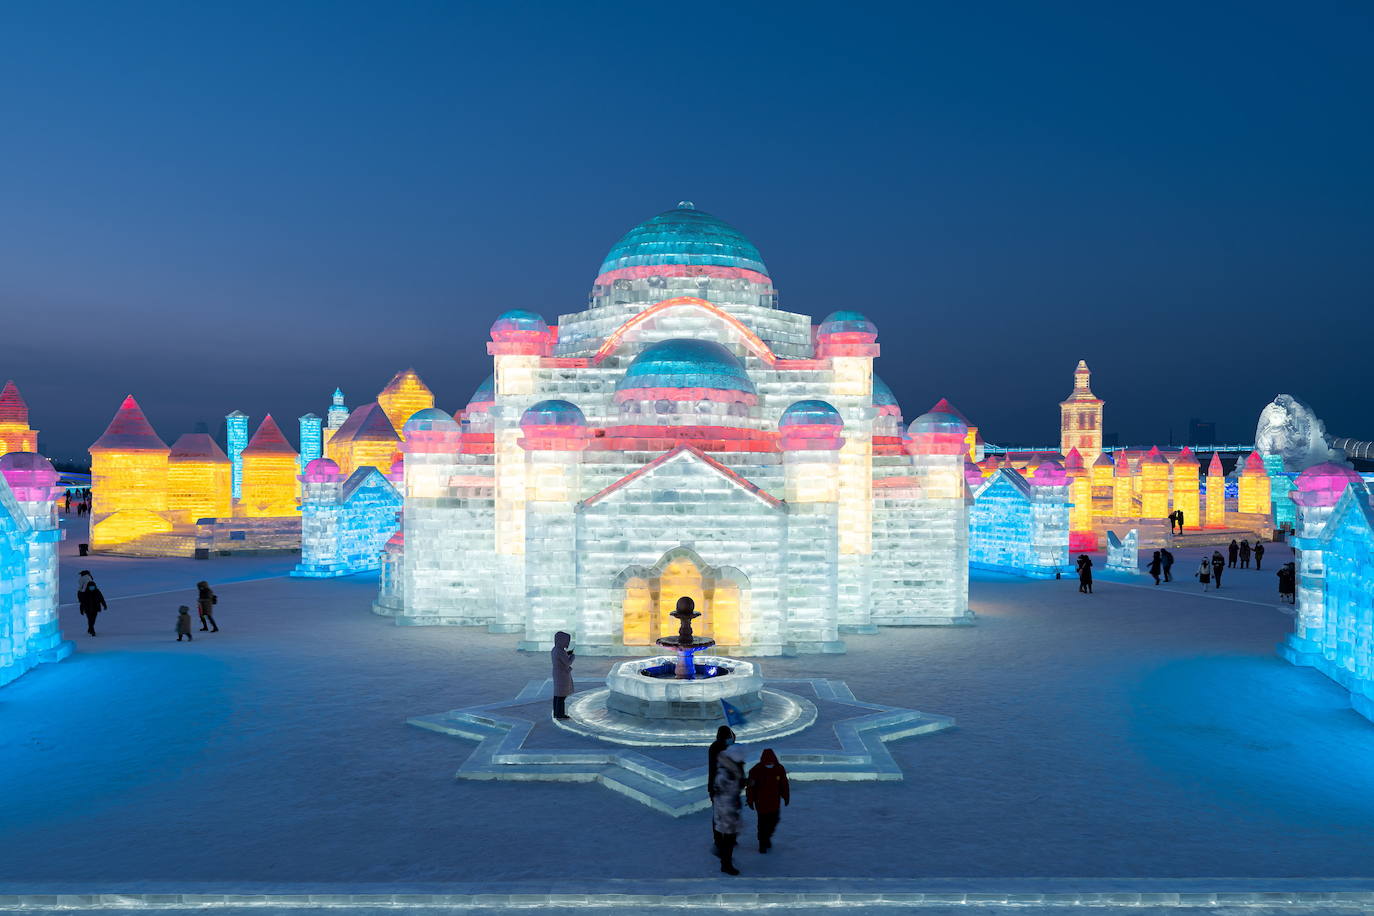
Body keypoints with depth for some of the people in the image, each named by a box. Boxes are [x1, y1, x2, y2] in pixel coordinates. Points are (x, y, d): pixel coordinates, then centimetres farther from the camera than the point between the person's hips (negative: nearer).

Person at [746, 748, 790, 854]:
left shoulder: (780, 769, -6)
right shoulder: (756, 770, -15)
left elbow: (784, 784, 6)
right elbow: (750, 787, -9)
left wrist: (786, 797, 12)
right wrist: (750, 800, -6)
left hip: (775, 802, 3)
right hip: (761, 803, -3)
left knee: (774, 821, 9)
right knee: (763, 823, 1)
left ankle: (767, 837, 35)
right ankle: (762, 844, 16)